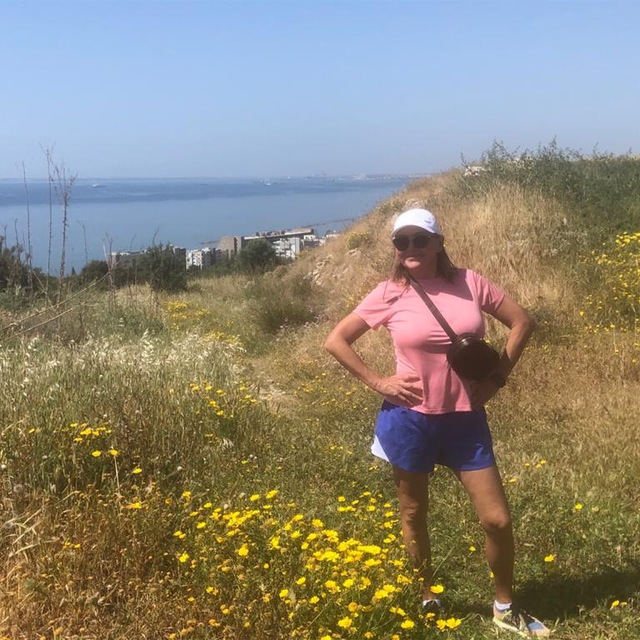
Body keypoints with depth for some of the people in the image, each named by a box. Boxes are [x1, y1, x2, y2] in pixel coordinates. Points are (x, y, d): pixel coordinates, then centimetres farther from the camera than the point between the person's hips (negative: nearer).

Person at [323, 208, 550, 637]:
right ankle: (427, 601, 36)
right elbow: (335, 341, -2)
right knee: (414, 513, 13)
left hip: (466, 420, 2)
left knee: (498, 518, 4)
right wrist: (378, 383, -9)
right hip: (411, 420, -1)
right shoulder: (390, 294, -7)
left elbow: (522, 321, 6)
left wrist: (498, 377, -1)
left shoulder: (469, 282, -3)